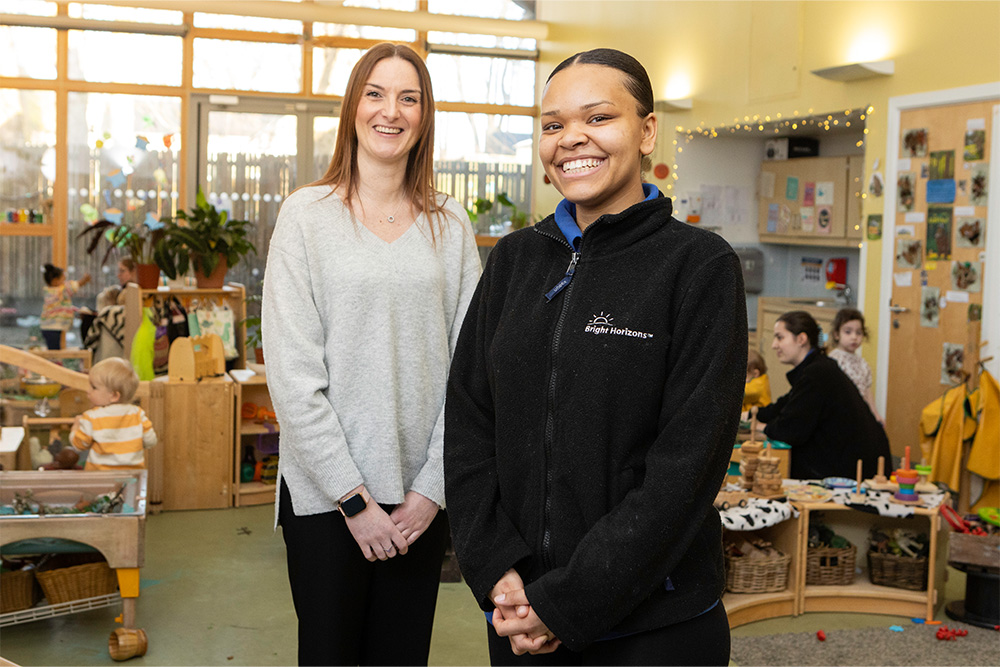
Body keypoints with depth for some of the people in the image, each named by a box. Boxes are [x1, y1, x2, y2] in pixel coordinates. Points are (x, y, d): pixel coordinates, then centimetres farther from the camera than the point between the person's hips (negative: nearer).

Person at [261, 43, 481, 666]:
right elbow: (293, 373, -8)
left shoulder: (451, 225, 5)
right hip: (325, 493, -2)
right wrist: (353, 497, -11)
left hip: (422, 495, 2)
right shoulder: (308, 214, -3)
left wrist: (431, 488, -6)